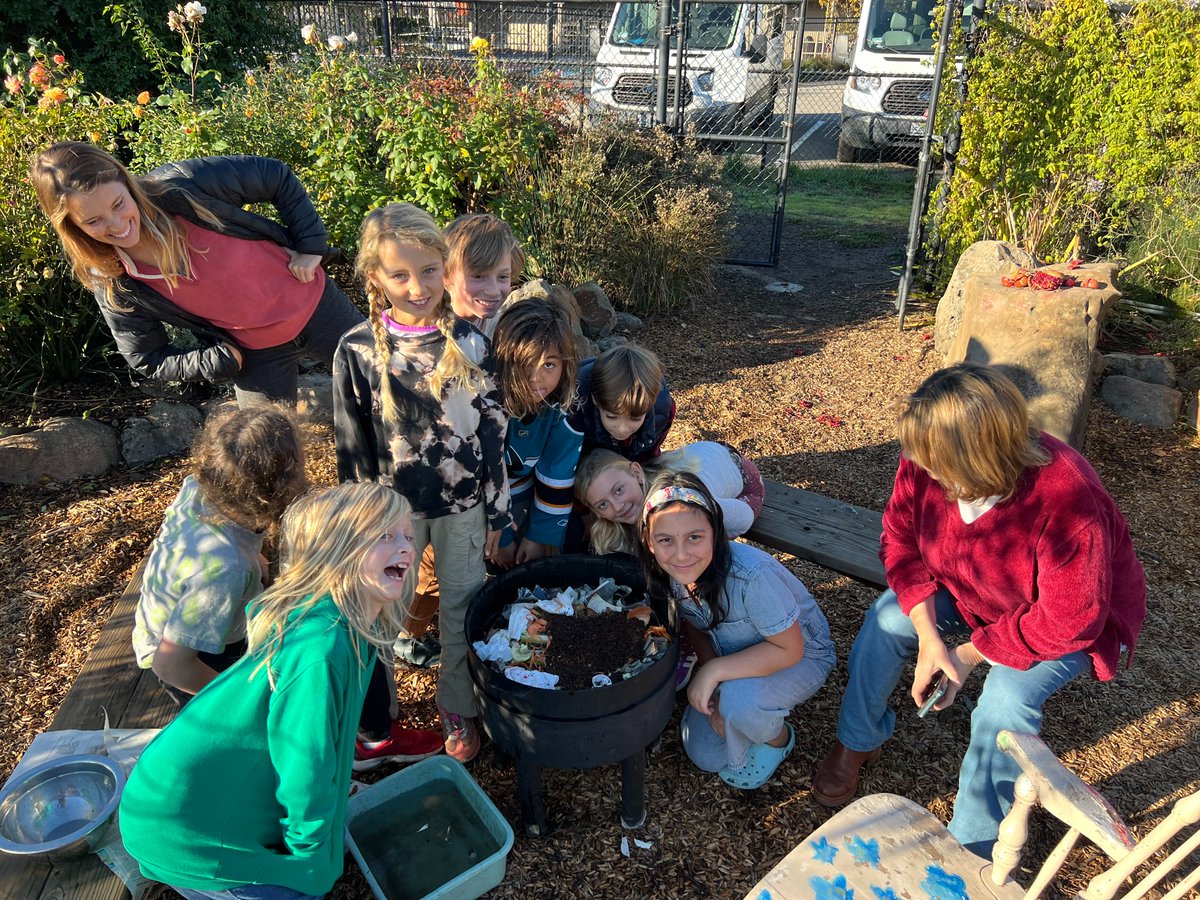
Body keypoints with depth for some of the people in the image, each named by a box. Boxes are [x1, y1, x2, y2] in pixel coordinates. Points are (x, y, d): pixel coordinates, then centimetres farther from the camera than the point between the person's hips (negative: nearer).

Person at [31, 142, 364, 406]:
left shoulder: (182, 185, -24)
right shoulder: (109, 282, -16)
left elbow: (276, 177, -12)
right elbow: (148, 360, -5)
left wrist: (310, 245, -13)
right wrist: (222, 361, -15)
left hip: (314, 303, 0)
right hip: (255, 353, 1)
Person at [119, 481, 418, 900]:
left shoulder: (349, 628, -5)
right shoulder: (320, 649, -33)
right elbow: (306, 770, -24)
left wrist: (335, 789, 18)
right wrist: (311, 865, -10)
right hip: (183, 831, -8)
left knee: (335, 833, 14)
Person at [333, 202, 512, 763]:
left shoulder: (469, 344, -9)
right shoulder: (357, 350, -10)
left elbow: (493, 433, -3)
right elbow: (352, 447, -3)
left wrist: (496, 513, -1)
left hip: (463, 505, 0)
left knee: (462, 610, 13)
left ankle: (458, 709, 35)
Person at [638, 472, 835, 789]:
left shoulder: (752, 575, -39)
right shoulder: (673, 571, -20)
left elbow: (789, 649, -28)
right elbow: (700, 628, -2)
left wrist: (714, 671, -32)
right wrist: (713, 687, -16)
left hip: (803, 657, -5)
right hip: (734, 656, 5)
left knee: (738, 700, -34)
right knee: (705, 756, 0)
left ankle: (778, 738, 0)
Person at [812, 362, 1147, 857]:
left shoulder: (1067, 501, -40)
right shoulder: (924, 462, -27)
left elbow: (1069, 620, -30)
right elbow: (900, 538, -14)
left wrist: (970, 653, -24)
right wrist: (929, 637, -25)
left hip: (1075, 619, -4)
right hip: (970, 593, 5)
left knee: (1006, 696, -28)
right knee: (888, 617, -18)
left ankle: (973, 846, -5)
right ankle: (856, 742, 7)